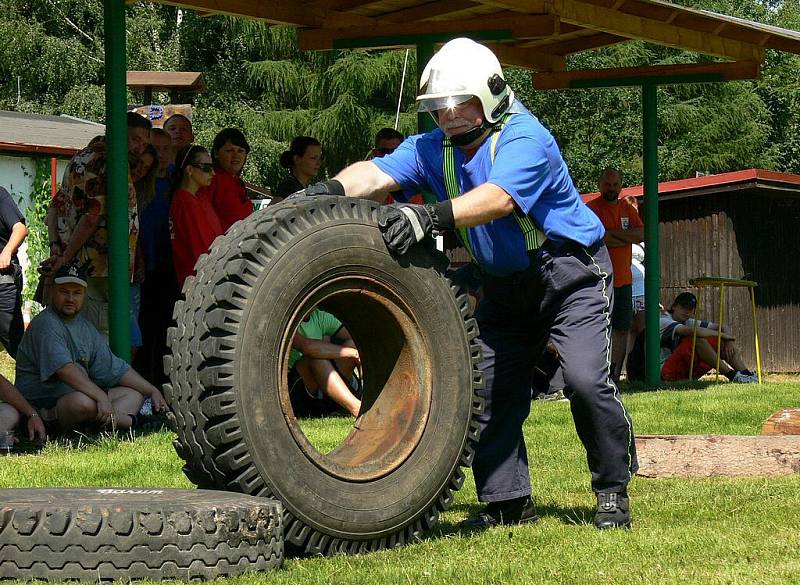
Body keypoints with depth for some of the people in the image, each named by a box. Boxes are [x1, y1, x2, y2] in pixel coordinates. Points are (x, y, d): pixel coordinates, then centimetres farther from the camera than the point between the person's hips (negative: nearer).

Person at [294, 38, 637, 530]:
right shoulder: (434, 149, -2)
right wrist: (333, 188, -40)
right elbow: (379, 174, -18)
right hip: (505, 284, 7)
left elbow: (497, 198, -41)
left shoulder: (523, 138, -23)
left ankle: (614, 492, -4)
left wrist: (431, 217, -56)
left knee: (586, 378, -19)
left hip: (569, 272, -7)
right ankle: (508, 501, 15)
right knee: (487, 387, 4)